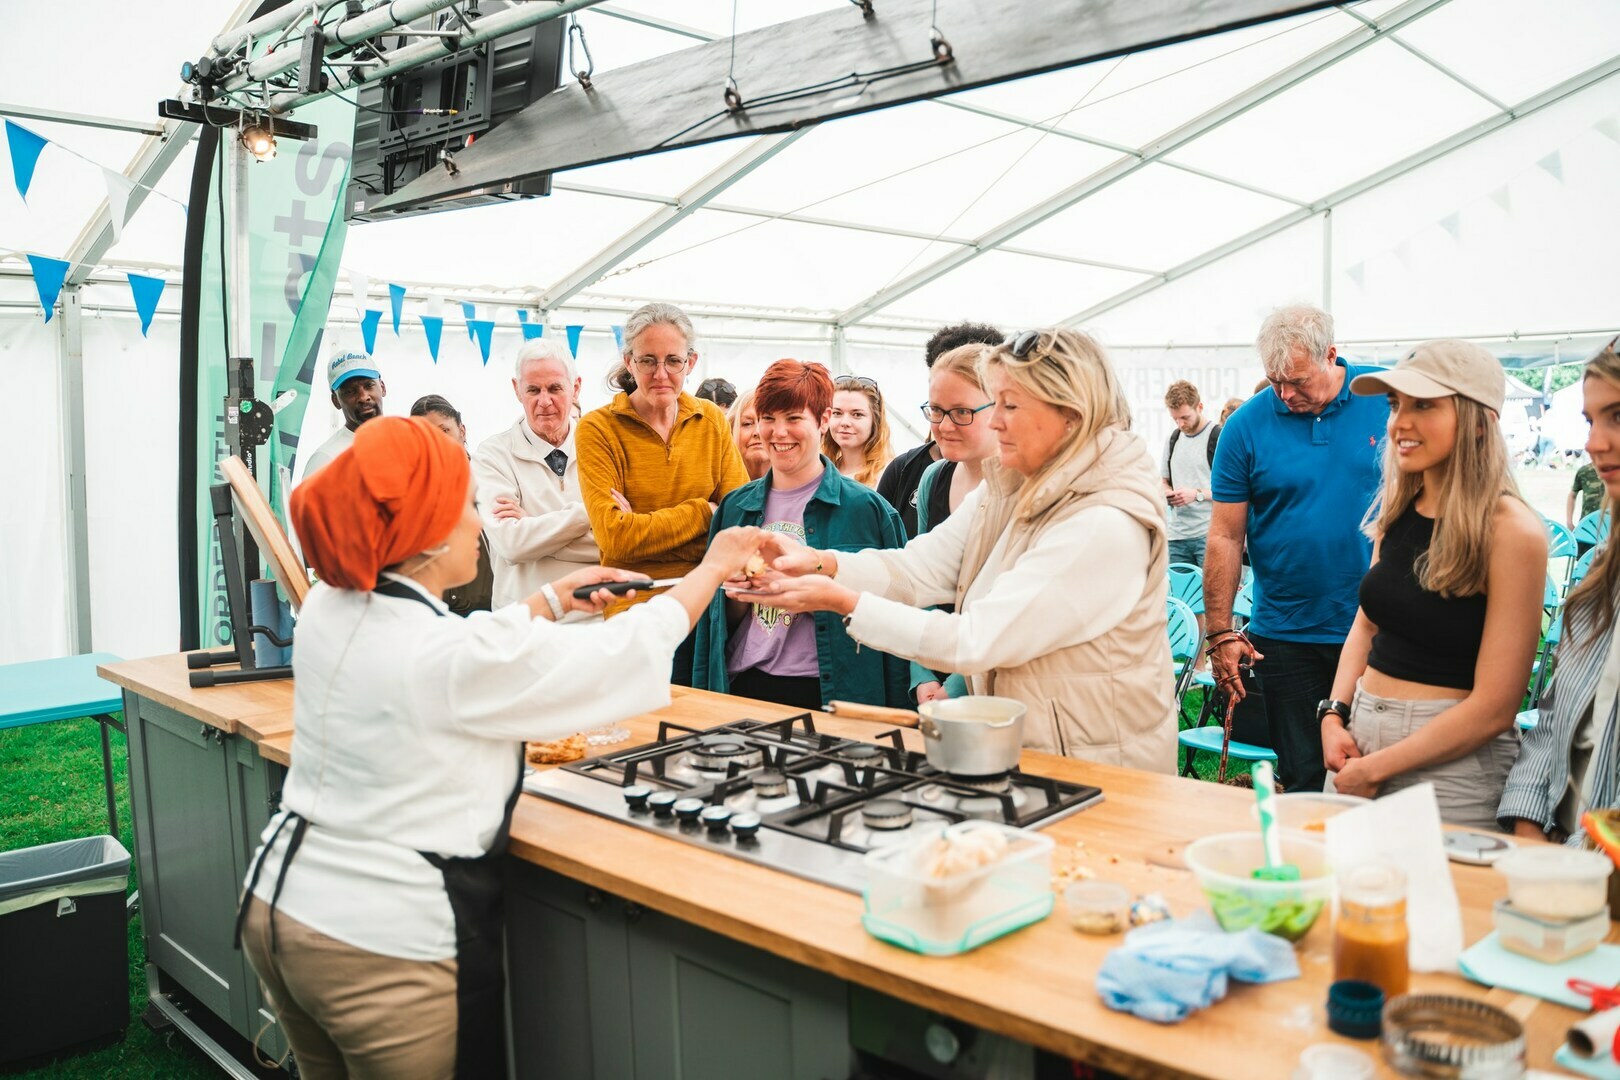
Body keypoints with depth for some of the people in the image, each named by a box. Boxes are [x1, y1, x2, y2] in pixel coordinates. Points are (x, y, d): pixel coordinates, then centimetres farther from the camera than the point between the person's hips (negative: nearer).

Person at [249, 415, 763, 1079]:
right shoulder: (455, 656, -24)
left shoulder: (327, 610, -2)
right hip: (378, 944, -8)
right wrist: (715, 565, 0)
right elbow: (626, 651, -14)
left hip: (278, 904, 8)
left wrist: (553, 599, 23)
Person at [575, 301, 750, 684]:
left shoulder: (712, 421, 5)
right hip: (634, 611, -3)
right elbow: (613, 535, -15)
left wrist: (644, 525, -14)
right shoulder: (598, 429, -6)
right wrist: (704, 512, -9)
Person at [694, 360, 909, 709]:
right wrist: (741, 594, -5)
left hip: (825, 693, -3)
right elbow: (717, 618, 14)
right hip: (742, 687, 4)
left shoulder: (867, 508, -5)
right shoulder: (735, 507, 9)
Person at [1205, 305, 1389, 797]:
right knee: (1304, 777, 9)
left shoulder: (1387, 399, -3)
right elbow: (1225, 537, -3)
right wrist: (1220, 633, -6)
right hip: (1286, 636, 0)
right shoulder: (1247, 426, -4)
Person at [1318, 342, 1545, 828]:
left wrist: (1374, 769, -13)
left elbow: (1493, 707, -16)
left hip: (1452, 763, -6)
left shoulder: (1512, 531, -15)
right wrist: (1335, 716, 0)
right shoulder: (1397, 512, 3)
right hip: (1359, 735, 6)